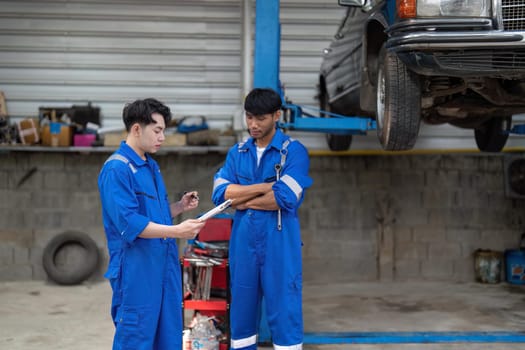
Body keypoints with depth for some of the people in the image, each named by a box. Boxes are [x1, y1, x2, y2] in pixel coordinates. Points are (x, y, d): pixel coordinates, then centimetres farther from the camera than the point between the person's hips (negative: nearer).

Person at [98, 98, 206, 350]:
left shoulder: (151, 166, 14)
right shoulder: (117, 169, -15)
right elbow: (129, 224, -22)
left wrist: (180, 207, 4)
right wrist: (176, 231, -26)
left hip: (164, 265, 9)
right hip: (136, 270, -9)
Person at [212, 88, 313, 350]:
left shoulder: (293, 151, -5)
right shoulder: (237, 153, 10)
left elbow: (286, 198, -16)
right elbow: (220, 193, -3)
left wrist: (242, 200, -5)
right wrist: (264, 187, -12)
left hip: (279, 245, -4)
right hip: (243, 243, 5)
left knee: (284, 313, -1)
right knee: (241, 314, 11)